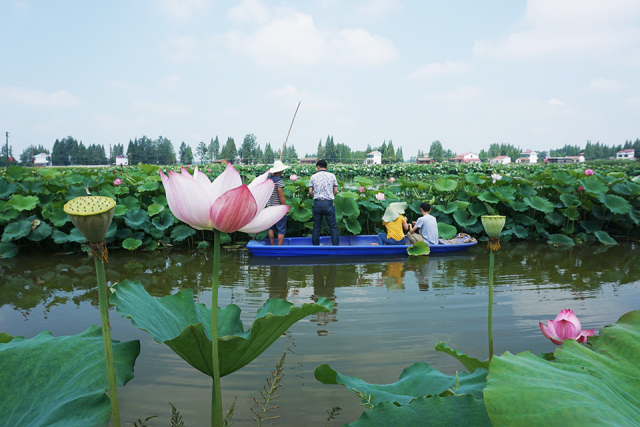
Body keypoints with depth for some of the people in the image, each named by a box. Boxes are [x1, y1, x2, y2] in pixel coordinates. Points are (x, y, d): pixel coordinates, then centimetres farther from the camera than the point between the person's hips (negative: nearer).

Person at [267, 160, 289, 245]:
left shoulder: (268, 179, 5)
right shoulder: (279, 180, -17)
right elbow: (281, 196, -17)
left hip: (269, 207, 8)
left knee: (271, 228, 15)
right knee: (281, 230, 0)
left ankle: (272, 246, 21)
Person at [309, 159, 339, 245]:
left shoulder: (313, 176, 4)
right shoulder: (332, 176, 4)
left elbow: (310, 191, 1)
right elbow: (336, 191, 3)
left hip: (317, 203, 1)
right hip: (329, 203, -1)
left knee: (316, 227, 9)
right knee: (333, 227, 5)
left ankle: (316, 245, 14)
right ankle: (336, 245, 5)